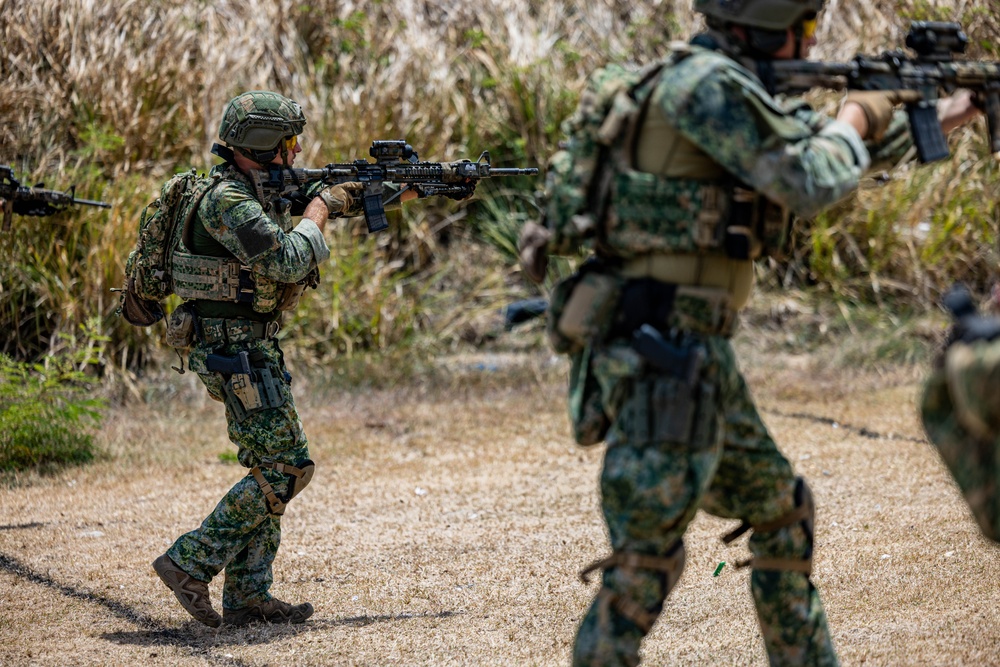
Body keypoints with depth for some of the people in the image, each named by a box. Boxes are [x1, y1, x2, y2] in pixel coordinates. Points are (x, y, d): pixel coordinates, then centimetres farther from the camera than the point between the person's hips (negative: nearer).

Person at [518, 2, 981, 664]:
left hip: (697, 357, 10)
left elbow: (830, 153, 30)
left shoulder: (734, 91, 15)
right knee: (647, 555, -11)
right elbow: (809, 182, -19)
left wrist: (935, 118, 36)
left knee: (782, 511, 21)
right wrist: (855, 120, 1)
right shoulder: (702, 83, -15)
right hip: (659, 356, -10)